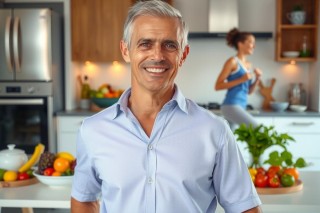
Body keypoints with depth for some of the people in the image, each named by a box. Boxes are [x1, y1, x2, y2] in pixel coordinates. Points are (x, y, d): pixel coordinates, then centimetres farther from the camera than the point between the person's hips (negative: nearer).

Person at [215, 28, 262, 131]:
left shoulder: (248, 65, 15)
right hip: (231, 105, -8)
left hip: (241, 106, 8)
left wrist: (257, 79, 2)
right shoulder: (233, 61, -8)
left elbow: (249, 91, 19)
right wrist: (241, 80, -17)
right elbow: (218, 86, -12)